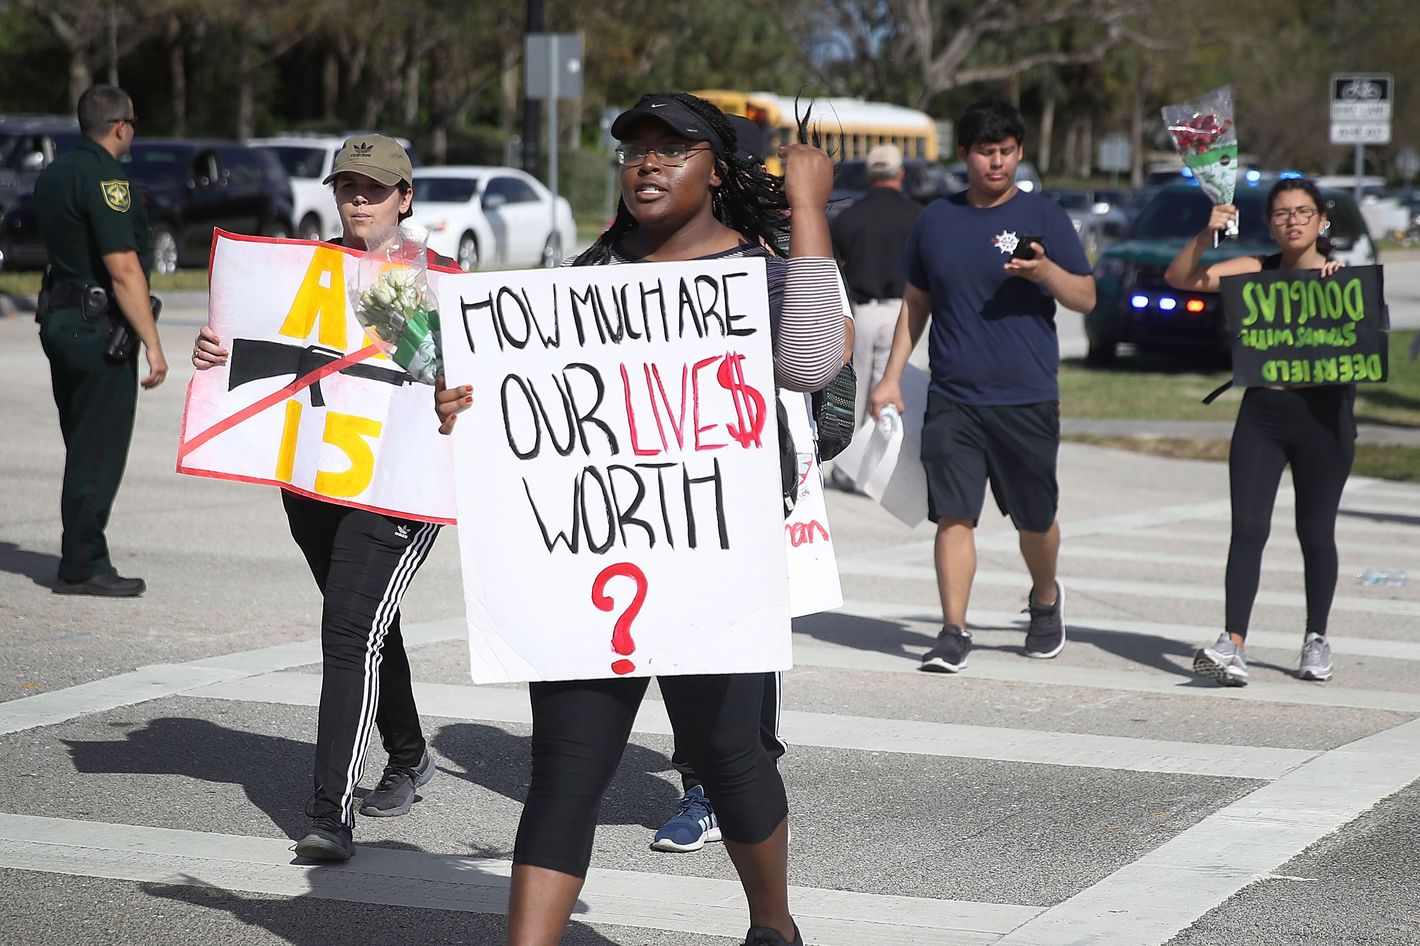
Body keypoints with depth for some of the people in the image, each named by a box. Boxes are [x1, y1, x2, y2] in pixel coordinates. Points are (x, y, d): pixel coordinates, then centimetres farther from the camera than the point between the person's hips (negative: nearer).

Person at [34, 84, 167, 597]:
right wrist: (153, 343, -19)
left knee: (84, 448, 15)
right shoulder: (105, 179, -16)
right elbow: (124, 270, -21)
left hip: (60, 319, 9)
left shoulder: (54, 174, 13)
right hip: (99, 327, -9)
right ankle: (82, 568, 0)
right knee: (98, 453, -3)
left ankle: (84, 559, 19)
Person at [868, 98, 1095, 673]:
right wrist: (891, 378, 13)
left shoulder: (1043, 217, 1)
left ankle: (1045, 600, 36)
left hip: (1026, 399, -2)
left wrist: (1045, 270, -20)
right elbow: (915, 303, 18)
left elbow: (1086, 298, 0)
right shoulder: (936, 220, 10)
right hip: (952, 398, 2)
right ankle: (953, 633, -3)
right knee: (954, 515, -6)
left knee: (1035, 518, 9)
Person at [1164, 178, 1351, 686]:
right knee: (1248, 528, -9)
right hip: (1261, 416, 1)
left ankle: (1316, 640, 25)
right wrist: (1207, 234, -16)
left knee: (1316, 533, 8)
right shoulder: (1255, 271, 5)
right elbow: (1180, 278, -2)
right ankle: (1232, 644, -15)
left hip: (1324, 418, -1)